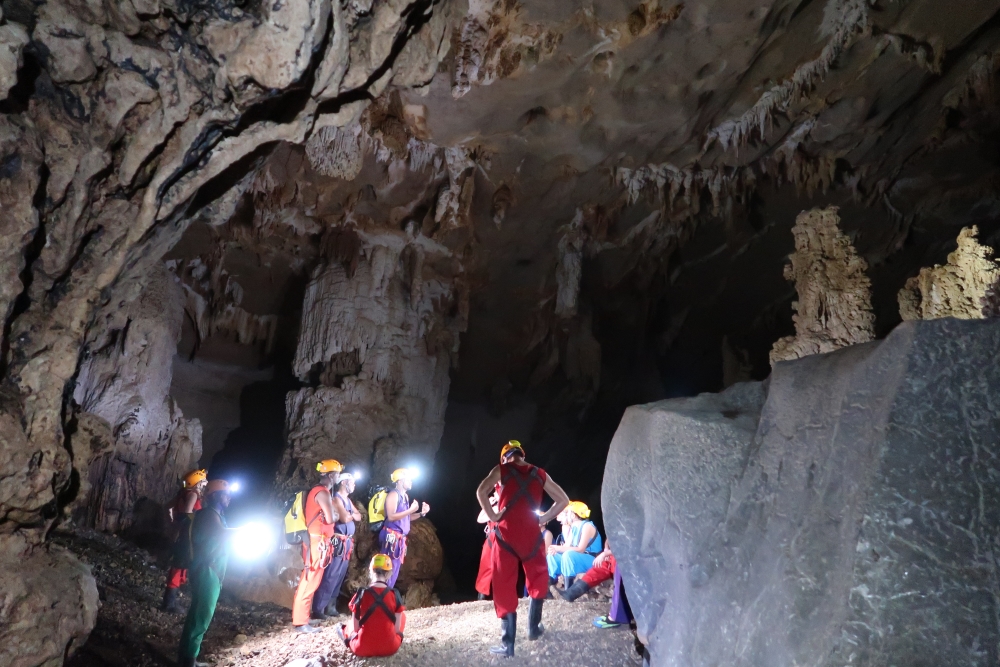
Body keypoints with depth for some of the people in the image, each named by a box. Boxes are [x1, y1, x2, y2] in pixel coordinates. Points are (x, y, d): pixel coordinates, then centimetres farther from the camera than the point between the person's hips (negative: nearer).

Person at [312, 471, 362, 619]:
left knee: (339, 577, 10)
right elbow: (345, 518, -20)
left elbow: (358, 516, 14)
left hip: (347, 543, 9)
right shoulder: (336, 498, -10)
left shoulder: (347, 500, 18)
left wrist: (350, 515, -6)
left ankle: (330, 607, 17)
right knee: (330, 576, -9)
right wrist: (352, 515, 0)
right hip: (337, 543, -9)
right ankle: (318, 609, -6)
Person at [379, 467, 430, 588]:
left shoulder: (405, 496, 16)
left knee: (394, 571, 11)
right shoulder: (393, 494, -11)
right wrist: (411, 510, -21)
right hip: (391, 537, -9)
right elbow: (391, 516, -21)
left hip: (400, 538, 9)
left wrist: (421, 513, 9)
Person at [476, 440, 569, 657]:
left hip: (507, 534, -2)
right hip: (531, 534, 2)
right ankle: (534, 627, 29)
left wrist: (493, 516, -5)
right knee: (538, 580, 24)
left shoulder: (502, 470, 2)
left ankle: (508, 644, 3)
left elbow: (481, 491, -14)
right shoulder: (540, 474, 10)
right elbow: (563, 500, 11)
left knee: (505, 587, 3)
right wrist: (543, 519, 11)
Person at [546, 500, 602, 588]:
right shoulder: (573, 528, 12)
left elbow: (580, 549, -24)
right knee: (552, 556, 4)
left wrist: (558, 548, -24)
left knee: (568, 554, -34)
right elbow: (567, 546, 4)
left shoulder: (587, 526, -15)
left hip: (591, 561, -9)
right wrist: (556, 549, -18)